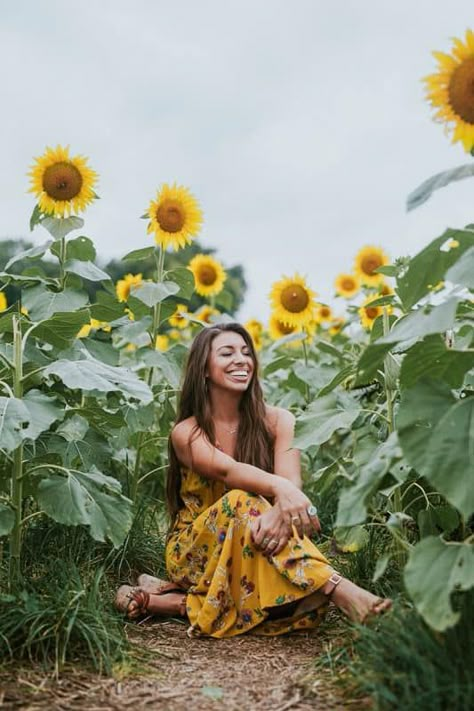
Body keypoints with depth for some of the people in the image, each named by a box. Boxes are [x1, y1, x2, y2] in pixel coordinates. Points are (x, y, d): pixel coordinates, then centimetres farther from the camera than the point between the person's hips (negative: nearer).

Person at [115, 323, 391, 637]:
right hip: (195, 552, -2)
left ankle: (178, 602, -19)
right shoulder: (187, 433, -7)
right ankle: (341, 590, -46)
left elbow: (291, 481, -20)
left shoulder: (277, 421, -2)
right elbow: (227, 470, -29)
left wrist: (281, 512, -46)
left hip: (250, 555, 2)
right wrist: (278, 488, -51)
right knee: (242, 501, -36)